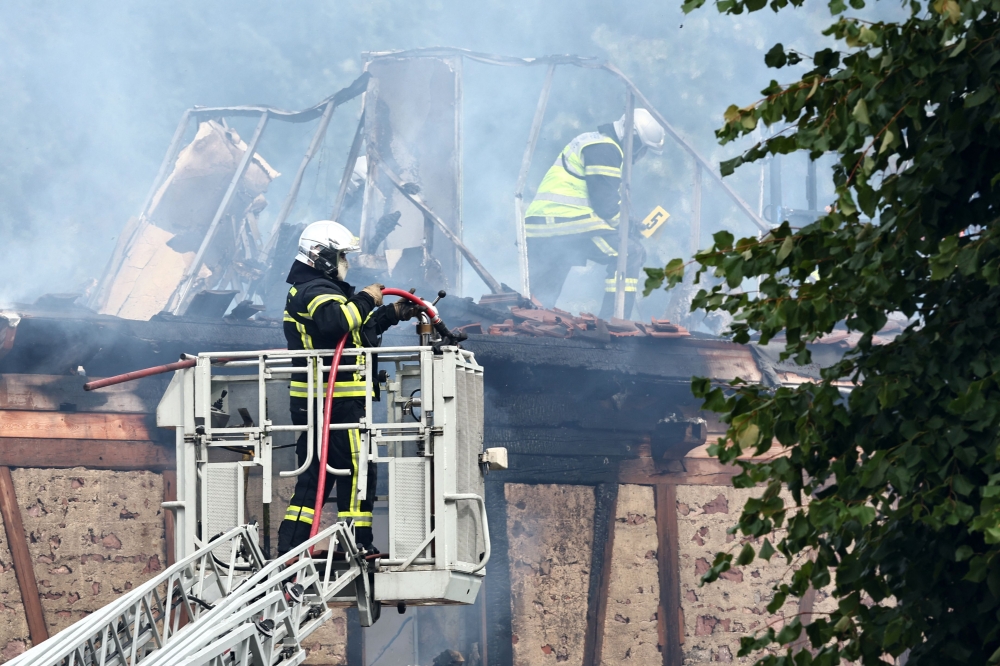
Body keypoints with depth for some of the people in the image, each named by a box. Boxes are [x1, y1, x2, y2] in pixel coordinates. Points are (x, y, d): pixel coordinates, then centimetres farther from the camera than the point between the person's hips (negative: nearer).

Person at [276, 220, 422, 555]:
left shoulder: (305, 291, 24)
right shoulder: (316, 291, -11)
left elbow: (357, 328, 30)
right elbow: (335, 321, -34)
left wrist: (394, 314, 22)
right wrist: (366, 299, -19)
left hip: (312, 401, 11)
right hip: (338, 401, -11)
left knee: (314, 474, 12)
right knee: (356, 468, -7)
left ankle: (289, 546, 9)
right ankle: (359, 545, -6)